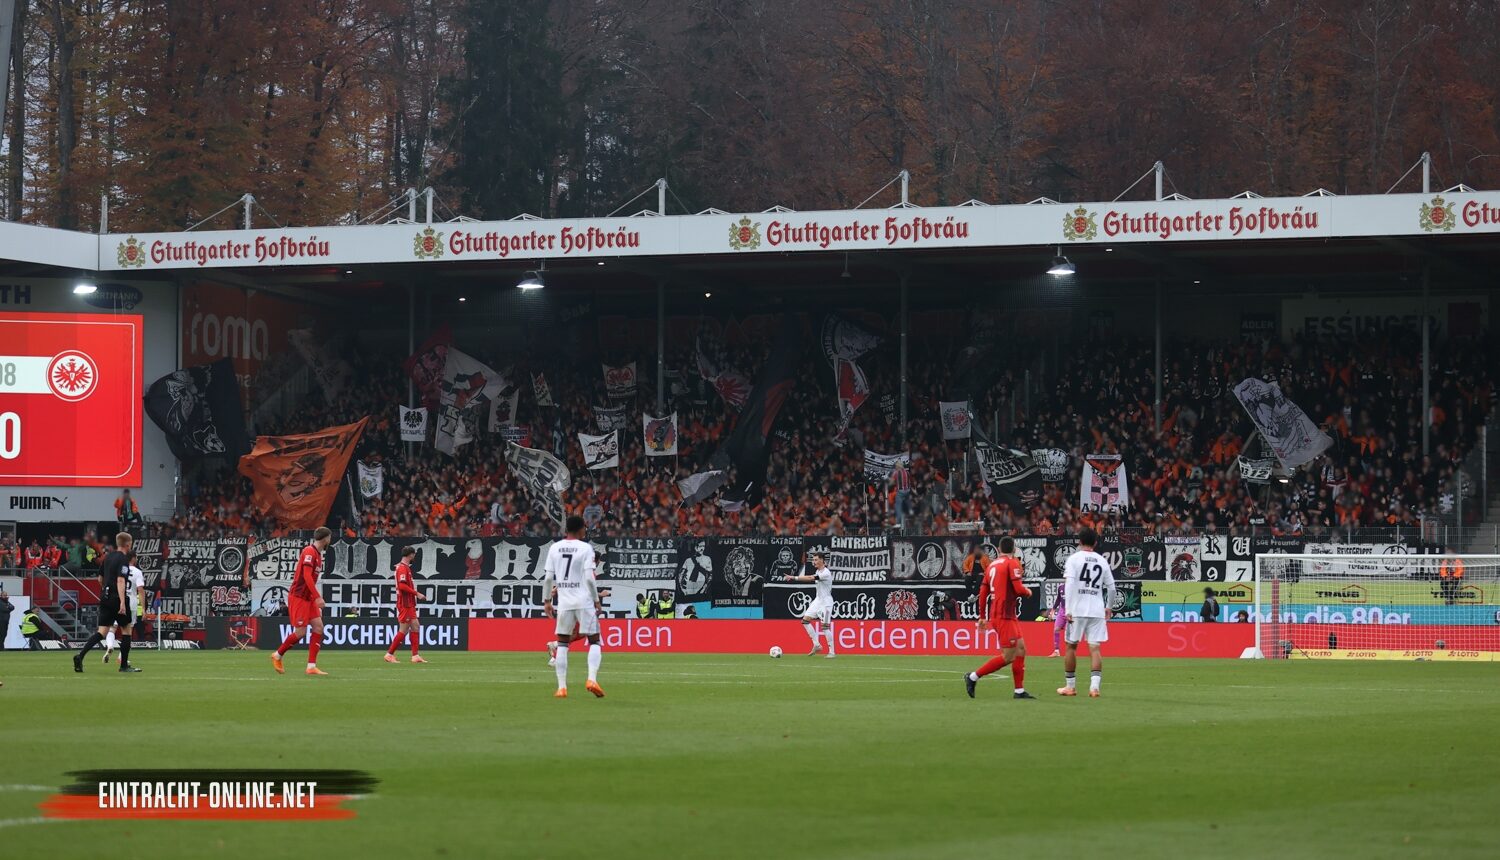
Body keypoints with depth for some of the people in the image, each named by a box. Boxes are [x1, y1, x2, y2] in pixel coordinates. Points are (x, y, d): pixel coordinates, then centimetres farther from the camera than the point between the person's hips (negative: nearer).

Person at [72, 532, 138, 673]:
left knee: (102, 631, 1)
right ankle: (124, 665, 13)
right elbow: (120, 581, -22)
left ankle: (80, 655, -19)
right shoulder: (123, 559, -11)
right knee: (126, 629, 10)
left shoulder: (108, 557, 14)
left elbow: (100, 578, 24)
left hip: (105, 597, 7)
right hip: (117, 598, -7)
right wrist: (122, 602, -28)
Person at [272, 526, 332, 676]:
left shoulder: (318, 554, 13)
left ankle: (311, 666, -3)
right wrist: (318, 597, -28)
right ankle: (277, 656, 15)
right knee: (300, 632, -8)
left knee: (318, 627, -2)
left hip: (308, 598, 9)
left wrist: (317, 598, 19)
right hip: (298, 597, -9)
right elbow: (307, 576, -24)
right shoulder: (309, 552, -16)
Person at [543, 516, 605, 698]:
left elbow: (549, 577, 4)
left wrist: (547, 600, 14)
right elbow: (589, 577, -10)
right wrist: (597, 600, -1)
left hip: (564, 601, 3)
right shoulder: (586, 548, -5)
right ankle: (592, 679, -16)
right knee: (594, 641, 4)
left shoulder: (555, 548, 5)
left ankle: (561, 687, 4)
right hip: (584, 600, -3)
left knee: (562, 643, 11)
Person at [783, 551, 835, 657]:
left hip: (826, 601, -9)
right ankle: (816, 645, 8)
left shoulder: (826, 573, -21)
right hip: (818, 600, 9)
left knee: (825, 626, -11)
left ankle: (832, 652, -3)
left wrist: (794, 578, -32)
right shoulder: (818, 571, 7)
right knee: (805, 620, 2)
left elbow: (810, 578, -30)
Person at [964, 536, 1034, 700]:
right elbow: (1019, 589, -18)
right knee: (1008, 656, -7)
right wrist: (1028, 592, 6)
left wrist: (982, 617, 23)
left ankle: (1019, 691, 10)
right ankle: (973, 677, -4)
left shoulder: (992, 565, 14)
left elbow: (983, 592, 16)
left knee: (1020, 650, 11)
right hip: (1004, 616, -9)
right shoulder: (1012, 563, -9)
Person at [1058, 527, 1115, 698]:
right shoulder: (1102, 561, 9)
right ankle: (1094, 686, -14)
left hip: (1077, 609, -2)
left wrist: (1068, 610, -12)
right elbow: (1111, 587, 13)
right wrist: (1108, 606, 29)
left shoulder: (1074, 559, -1)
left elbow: (1069, 584, -11)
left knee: (1071, 646, 10)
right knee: (1095, 648, -1)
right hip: (1097, 610, 3)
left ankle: (1070, 686, 16)